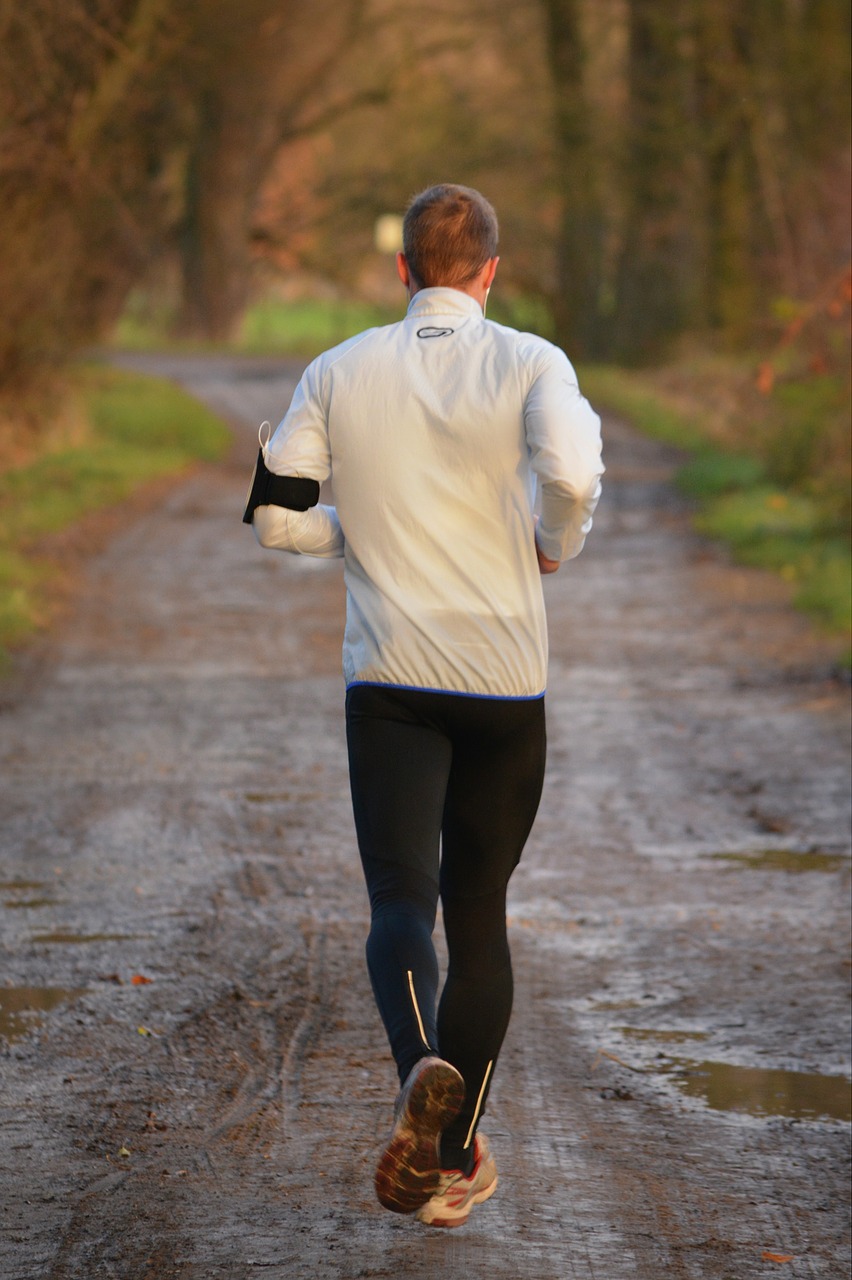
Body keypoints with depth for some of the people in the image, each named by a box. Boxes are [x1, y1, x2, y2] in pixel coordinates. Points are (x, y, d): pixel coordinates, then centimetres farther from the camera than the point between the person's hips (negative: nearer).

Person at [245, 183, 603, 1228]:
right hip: (504, 678, 0)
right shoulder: (528, 364, -4)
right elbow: (569, 474, -22)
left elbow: (274, 516, 2)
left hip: (388, 679, 0)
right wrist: (554, 546, -2)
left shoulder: (340, 372, 3)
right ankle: (457, 1156, 16)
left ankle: (421, 1073, -37)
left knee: (401, 898, -6)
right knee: (478, 911, 12)